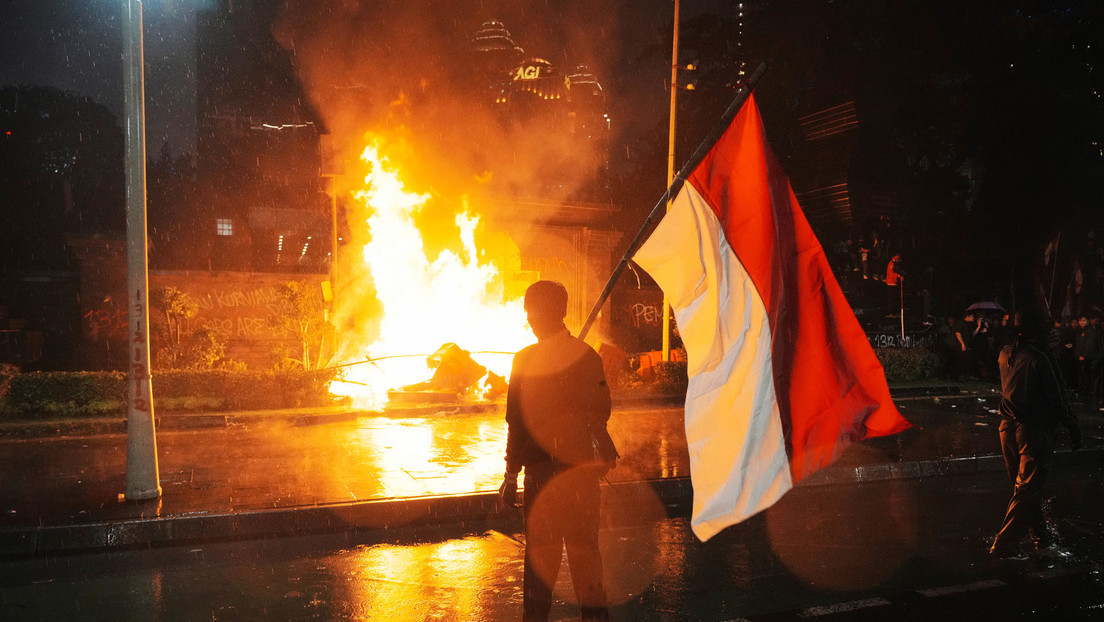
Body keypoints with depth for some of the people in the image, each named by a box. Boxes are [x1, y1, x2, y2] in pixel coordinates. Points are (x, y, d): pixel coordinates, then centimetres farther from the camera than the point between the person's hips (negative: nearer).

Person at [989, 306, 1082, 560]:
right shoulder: (1040, 358, -18)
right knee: (1027, 488, -1)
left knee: (1024, 485, 18)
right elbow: (1058, 398, -12)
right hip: (1034, 431, -7)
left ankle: (1040, 534, 33)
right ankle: (1005, 544, -1)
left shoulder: (1006, 354, 3)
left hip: (1008, 427, 7)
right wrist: (1073, 428, -2)